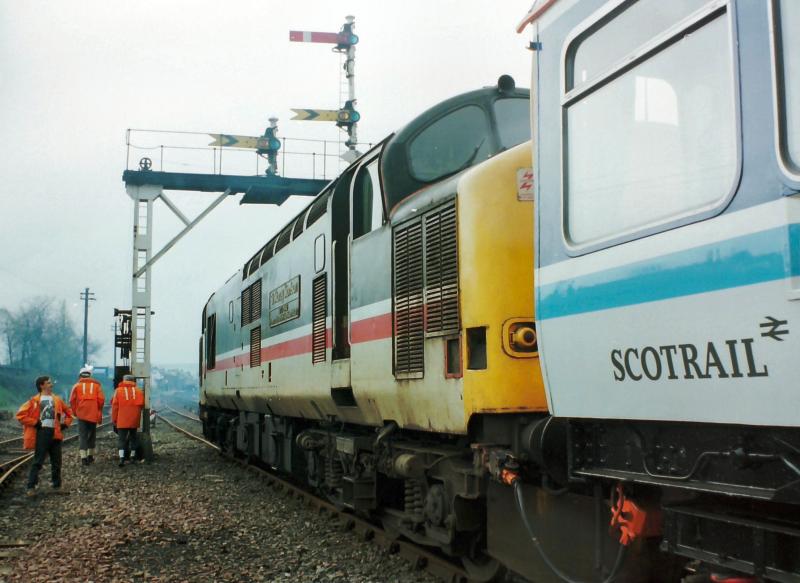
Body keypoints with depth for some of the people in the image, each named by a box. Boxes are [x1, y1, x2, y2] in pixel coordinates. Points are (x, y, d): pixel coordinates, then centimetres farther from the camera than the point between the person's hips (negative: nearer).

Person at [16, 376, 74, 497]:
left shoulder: (57, 400, 11)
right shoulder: (35, 400, -3)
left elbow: (69, 413, 23)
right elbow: (21, 415, -8)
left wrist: (65, 424, 9)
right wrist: (35, 423, -11)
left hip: (55, 433, 5)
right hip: (42, 433, -5)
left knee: (56, 462, 9)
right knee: (38, 462, -5)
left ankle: (57, 486, 17)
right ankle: (31, 487, 0)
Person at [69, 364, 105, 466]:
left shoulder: (77, 385, 4)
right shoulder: (96, 385, 5)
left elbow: (72, 400, -1)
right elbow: (101, 399, -4)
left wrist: (75, 411, 12)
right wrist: (99, 411, 12)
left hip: (81, 414, -1)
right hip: (93, 414, 1)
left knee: (83, 435, 0)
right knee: (92, 434, 16)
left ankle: (83, 457, -12)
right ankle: (90, 455, 22)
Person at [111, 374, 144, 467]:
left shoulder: (118, 391, -2)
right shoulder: (138, 391, 3)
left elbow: (115, 406, -2)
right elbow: (141, 405, 3)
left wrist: (114, 419, 4)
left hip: (122, 421, -2)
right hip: (134, 420, 2)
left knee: (121, 439, -2)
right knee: (133, 437, 16)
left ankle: (122, 458, -17)